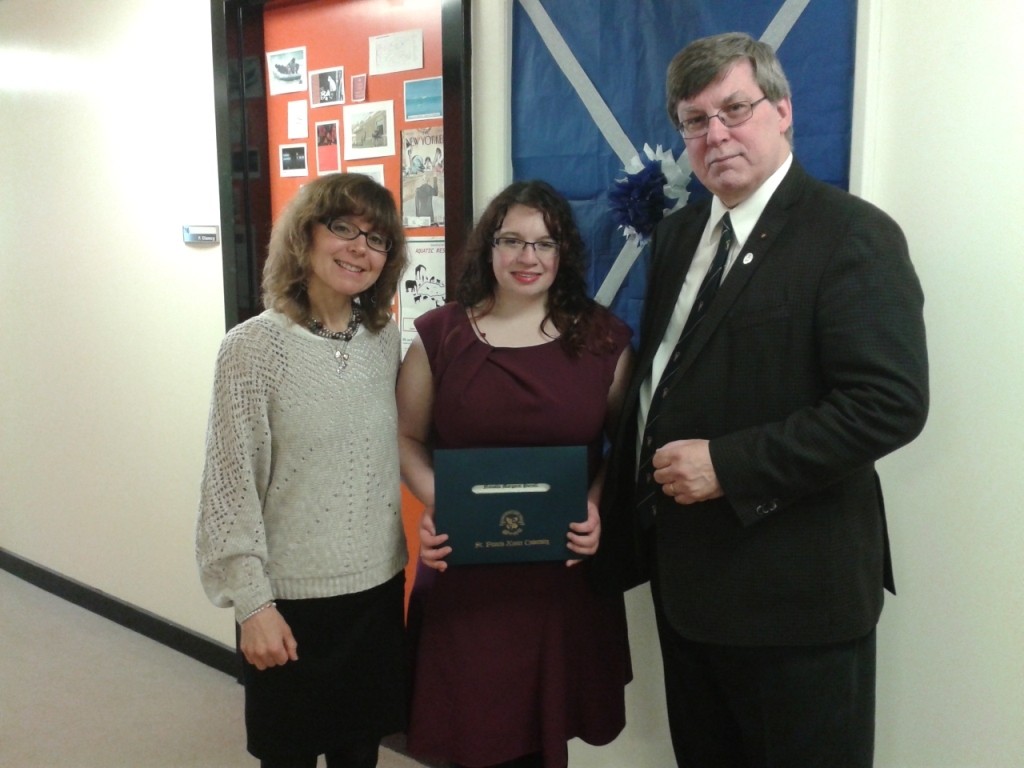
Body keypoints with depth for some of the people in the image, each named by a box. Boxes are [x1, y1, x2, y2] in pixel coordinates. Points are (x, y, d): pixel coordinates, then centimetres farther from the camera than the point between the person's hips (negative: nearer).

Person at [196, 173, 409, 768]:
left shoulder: (385, 337, 2)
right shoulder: (255, 346, -13)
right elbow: (230, 485, -12)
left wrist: (418, 533, 10)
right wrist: (252, 602, -13)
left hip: (379, 584, 4)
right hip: (293, 595, -4)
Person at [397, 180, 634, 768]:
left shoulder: (603, 338, 1)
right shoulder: (439, 335, 1)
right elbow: (407, 438, 7)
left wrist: (598, 506, -11)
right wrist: (433, 503, -10)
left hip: (566, 572, 1)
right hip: (465, 571, 0)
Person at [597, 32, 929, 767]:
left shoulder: (851, 233, -13)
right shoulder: (678, 235, 10)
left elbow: (890, 403, -22)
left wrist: (728, 464, -23)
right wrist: (624, 518, 6)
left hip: (793, 586, -7)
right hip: (686, 572, 7)